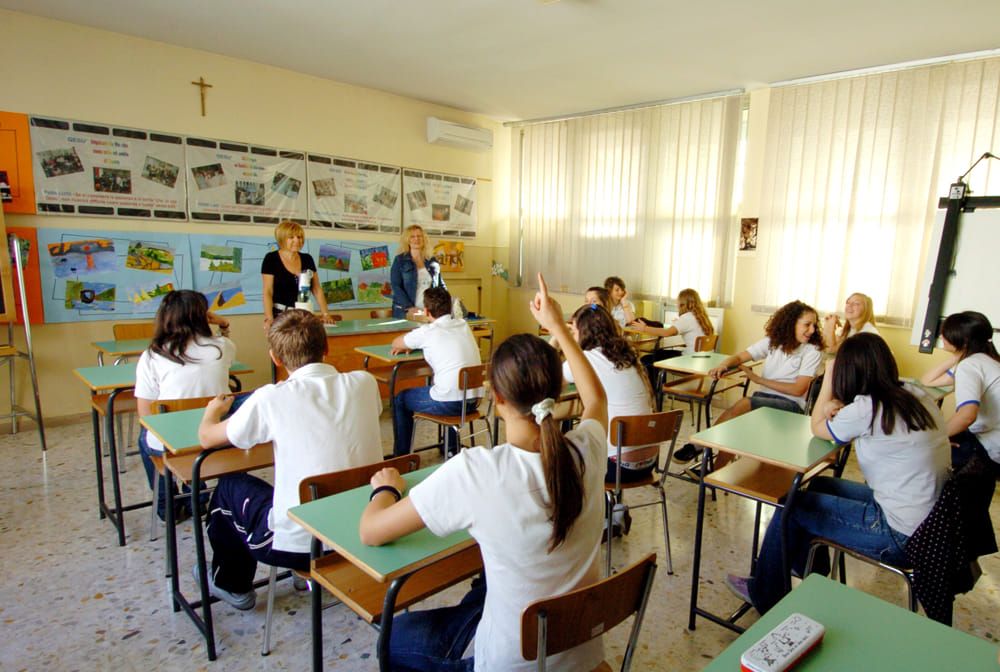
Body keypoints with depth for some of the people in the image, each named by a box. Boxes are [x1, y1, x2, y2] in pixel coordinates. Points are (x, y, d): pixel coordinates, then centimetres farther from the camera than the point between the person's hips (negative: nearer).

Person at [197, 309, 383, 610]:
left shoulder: (271, 399, -15)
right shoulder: (364, 383, -6)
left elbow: (207, 437, 2)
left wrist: (213, 409, 24)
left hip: (298, 545, -4)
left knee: (229, 485, 23)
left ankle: (232, 585, 43)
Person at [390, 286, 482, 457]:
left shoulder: (428, 332, -7)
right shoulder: (463, 324, 9)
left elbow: (396, 343, 10)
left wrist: (408, 343, 30)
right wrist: (412, 344, 23)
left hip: (451, 403, -6)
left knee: (400, 399, 18)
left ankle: (401, 456, 27)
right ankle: (452, 447, 47)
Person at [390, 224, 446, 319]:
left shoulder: (433, 262, 11)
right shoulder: (400, 260, 2)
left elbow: (441, 285, 17)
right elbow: (396, 286, -6)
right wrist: (409, 307, -17)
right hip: (405, 313, -2)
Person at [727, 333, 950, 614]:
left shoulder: (866, 409, -23)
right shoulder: (914, 394, 0)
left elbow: (818, 428, -2)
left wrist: (828, 377, 4)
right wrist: (840, 408, -5)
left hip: (901, 537, -8)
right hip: (929, 521, 8)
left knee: (790, 506, 5)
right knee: (819, 485, 22)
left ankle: (763, 594, 25)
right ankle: (810, 571, 40)